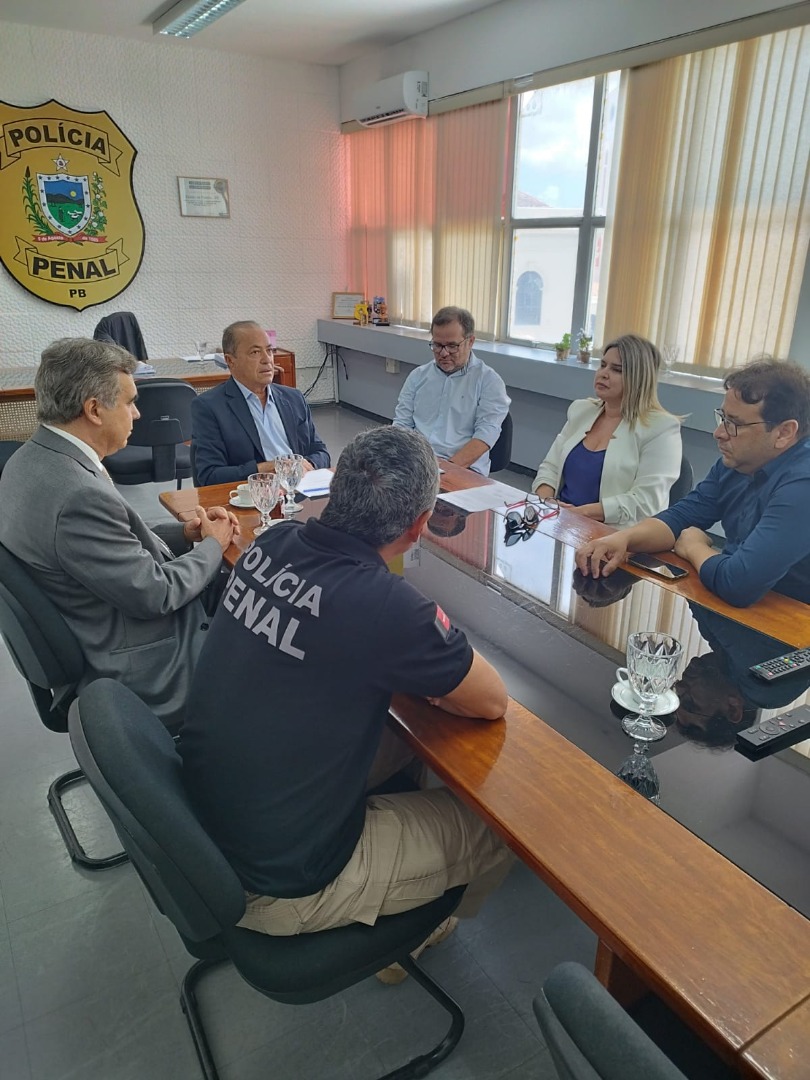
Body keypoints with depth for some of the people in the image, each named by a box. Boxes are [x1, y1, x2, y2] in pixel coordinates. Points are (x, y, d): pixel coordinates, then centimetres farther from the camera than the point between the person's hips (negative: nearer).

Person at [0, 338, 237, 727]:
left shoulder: (33, 460, -1)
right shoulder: (77, 496, -31)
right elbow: (156, 594, -24)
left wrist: (184, 532, -2)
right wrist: (213, 545, -8)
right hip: (145, 671, -9)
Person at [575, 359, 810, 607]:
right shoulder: (736, 462, 2)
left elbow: (738, 583, -34)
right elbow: (680, 517, 4)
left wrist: (693, 547, -12)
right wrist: (623, 538, -17)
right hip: (733, 610, 7)